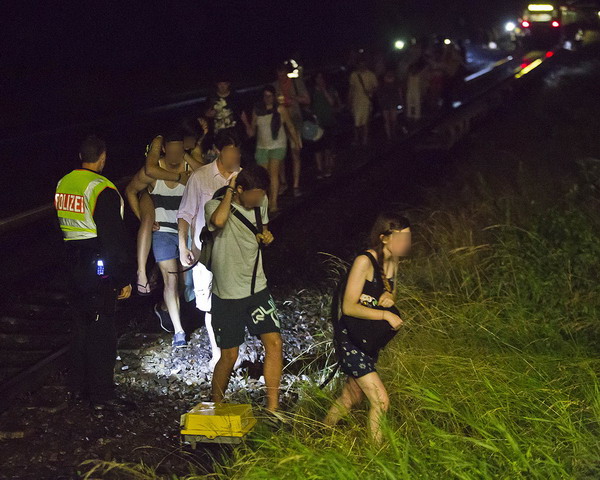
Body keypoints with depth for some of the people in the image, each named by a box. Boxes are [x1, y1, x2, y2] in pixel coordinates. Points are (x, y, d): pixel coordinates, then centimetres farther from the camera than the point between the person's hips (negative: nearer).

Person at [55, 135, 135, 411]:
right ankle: (102, 395, 3)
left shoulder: (63, 184, 7)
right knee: (102, 331, -2)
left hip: (75, 268, 8)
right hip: (100, 270, -8)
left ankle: (79, 387, 26)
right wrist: (124, 279, -14)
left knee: (84, 324, 19)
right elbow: (114, 239, -19)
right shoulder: (103, 190, -18)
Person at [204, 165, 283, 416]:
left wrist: (266, 235, -2)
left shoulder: (261, 202, 1)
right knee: (229, 355, 2)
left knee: (274, 342, -5)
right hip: (228, 294, -5)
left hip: (257, 287, 5)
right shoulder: (216, 205, -17)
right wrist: (229, 191, -27)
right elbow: (218, 221, -43)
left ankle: (272, 408, 3)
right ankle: (216, 407, 25)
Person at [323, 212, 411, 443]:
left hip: (370, 343, 9)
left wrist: (390, 298, -8)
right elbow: (349, 307, -20)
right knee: (380, 401, -13)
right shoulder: (365, 261, -20)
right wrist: (386, 314, -24)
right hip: (349, 339, -9)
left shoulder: (393, 262, 3)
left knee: (351, 398, 21)